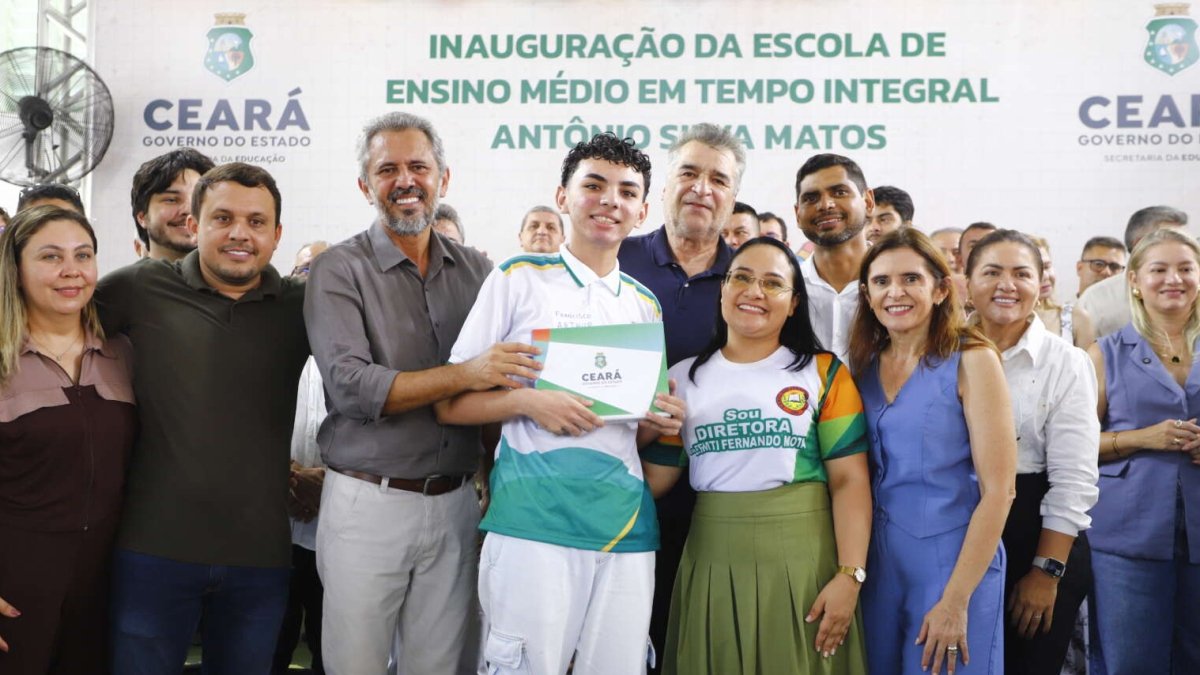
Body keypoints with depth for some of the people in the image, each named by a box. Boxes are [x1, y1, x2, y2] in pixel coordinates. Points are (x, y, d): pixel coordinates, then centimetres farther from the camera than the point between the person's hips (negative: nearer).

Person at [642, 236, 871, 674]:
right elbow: (654, 478, 8)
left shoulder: (824, 372, 3)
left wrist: (849, 577, -12)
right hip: (713, 562, 2)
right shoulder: (684, 378, 9)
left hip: (802, 562, -2)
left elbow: (850, 479, -4)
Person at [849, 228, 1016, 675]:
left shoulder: (971, 359, -9)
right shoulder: (863, 365, 5)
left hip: (954, 564, -4)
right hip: (877, 563, 5)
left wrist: (955, 601, -16)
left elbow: (997, 489, -12)